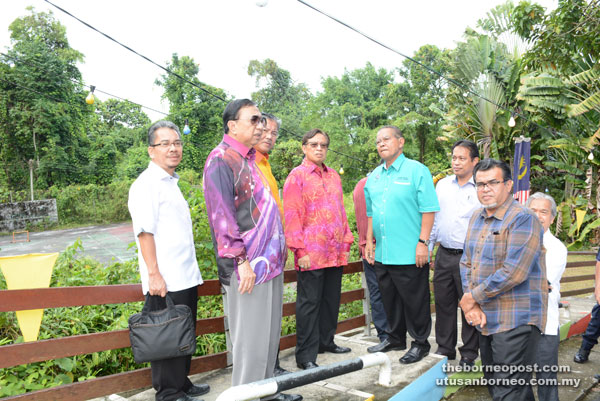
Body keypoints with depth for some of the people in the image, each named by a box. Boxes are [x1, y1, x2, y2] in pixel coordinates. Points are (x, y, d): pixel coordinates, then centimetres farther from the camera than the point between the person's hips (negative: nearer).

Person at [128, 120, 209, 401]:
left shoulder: (171, 183, 18)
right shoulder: (147, 184, -10)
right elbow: (145, 232, -18)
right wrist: (154, 274, -22)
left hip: (186, 278, 9)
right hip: (165, 283, -9)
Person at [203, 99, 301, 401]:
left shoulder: (248, 159, 17)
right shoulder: (221, 159, -10)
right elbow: (221, 215, -18)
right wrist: (241, 260, -22)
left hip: (269, 261, 9)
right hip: (248, 266, -9)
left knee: (270, 334, 17)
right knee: (250, 338, 0)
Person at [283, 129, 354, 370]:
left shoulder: (334, 176, 16)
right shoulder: (297, 176, -4)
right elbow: (292, 216, -9)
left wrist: (346, 242, 14)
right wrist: (300, 250, -14)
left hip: (335, 252, 6)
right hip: (311, 254, -6)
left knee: (331, 299, 15)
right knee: (309, 302, -1)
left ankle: (326, 341, 32)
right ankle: (306, 356, 8)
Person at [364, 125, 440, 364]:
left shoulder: (417, 170, -6)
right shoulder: (374, 176, 14)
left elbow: (428, 210, -11)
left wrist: (423, 242, -16)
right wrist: (369, 241, 13)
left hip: (410, 255, -6)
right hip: (382, 254, 7)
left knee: (415, 301, 4)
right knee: (390, 300, 16)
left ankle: (420, 343, 20)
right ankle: (396, 340, 31)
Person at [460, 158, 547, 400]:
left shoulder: (523, 219, -14)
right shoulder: (477, 217, 12)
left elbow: (513, 273, -23)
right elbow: (466, 262, 10)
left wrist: (473, 296, -13)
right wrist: (471, 305, -3)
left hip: (515, 323, -8)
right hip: (486, 318, 8)